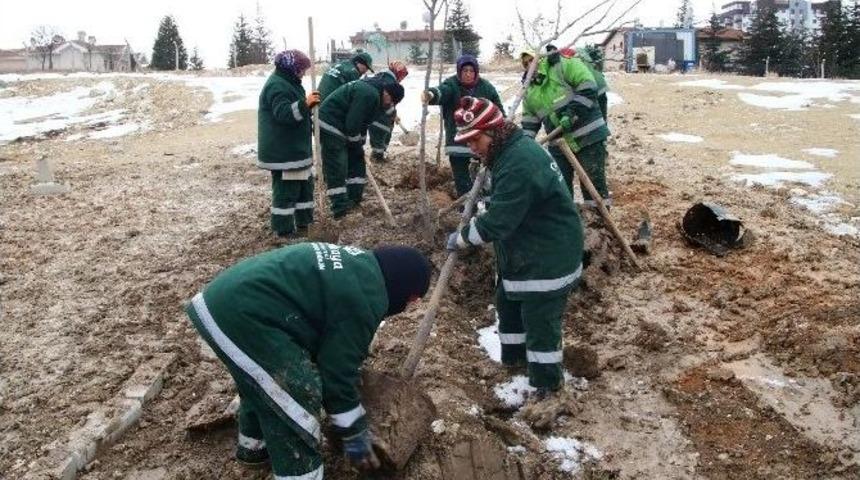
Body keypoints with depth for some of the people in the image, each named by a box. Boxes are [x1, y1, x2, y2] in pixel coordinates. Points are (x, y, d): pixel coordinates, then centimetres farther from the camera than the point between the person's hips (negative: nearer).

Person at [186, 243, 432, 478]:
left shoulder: (361, 264, 17)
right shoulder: (362, 301, -13)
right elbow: (338, 372, -8)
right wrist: (355, 438, 3)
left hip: (221, 297, 11)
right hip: (241, 316, -11)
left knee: (261, 381, 31)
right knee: (296, 404, -2)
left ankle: (253, 445, 53)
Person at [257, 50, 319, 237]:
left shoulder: (287, 82, 16)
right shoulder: (277, 85, -18)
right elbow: (284, 114, -27)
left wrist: (308, 103, 13)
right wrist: (305, 104, -34)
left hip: (294, 148, 11)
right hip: (282, 150, -11)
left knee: (304, 184, 19)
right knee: (286, 189, -5)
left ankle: (303, 221, 30)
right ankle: (284, 229, 3)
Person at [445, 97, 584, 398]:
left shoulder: (518, 164, -30)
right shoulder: (510, 150, 4)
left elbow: (497, 221, -28)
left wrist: (461, 238, -15)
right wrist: (478, 213, 5)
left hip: (547, 255, -11)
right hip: (522, 250, 11)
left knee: (539, 318, 2)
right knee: (508, 302, 24)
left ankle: (547, 381, 19)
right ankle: (514, 355, 44)